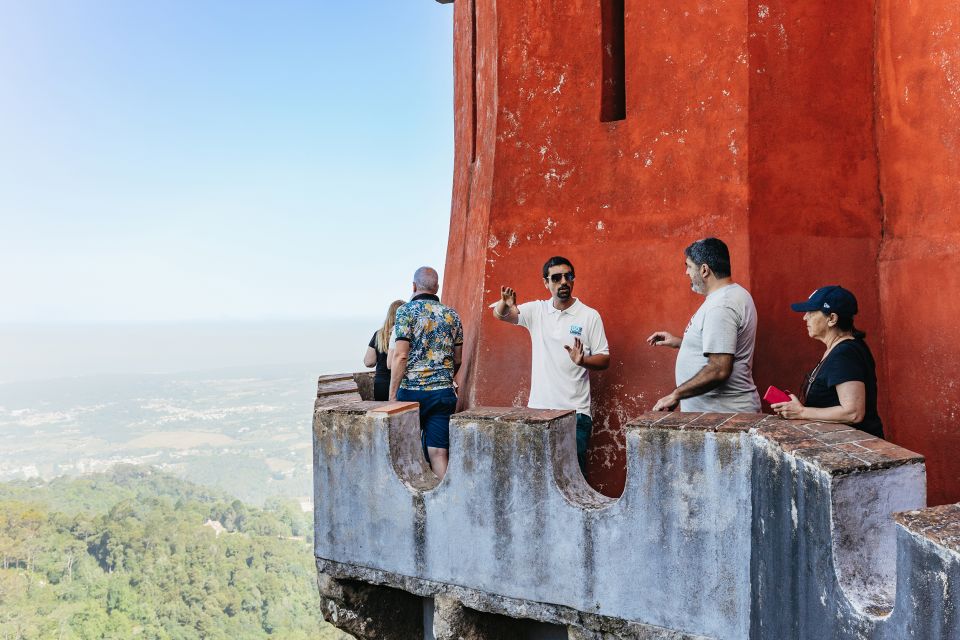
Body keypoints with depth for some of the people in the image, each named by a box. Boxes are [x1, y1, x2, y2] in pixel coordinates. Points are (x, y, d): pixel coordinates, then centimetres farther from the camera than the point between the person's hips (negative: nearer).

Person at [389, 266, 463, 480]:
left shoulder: (406, 311, -4)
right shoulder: (451, 315, 10)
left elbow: (400, 356, -12)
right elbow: (458, 359, 16)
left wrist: (392, 396, -9)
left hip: (412, 390, -3)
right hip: (444, 393, 3)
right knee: (439, 452, 2)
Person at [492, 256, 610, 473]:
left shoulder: (589, 316, -1)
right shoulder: (536, 310, 7)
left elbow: (604, 360, 0)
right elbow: (500, 314, 3)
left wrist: (582, 360, -22)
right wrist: (505, 303, -21)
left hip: (575, 411, -3)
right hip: (538, 407, 3)